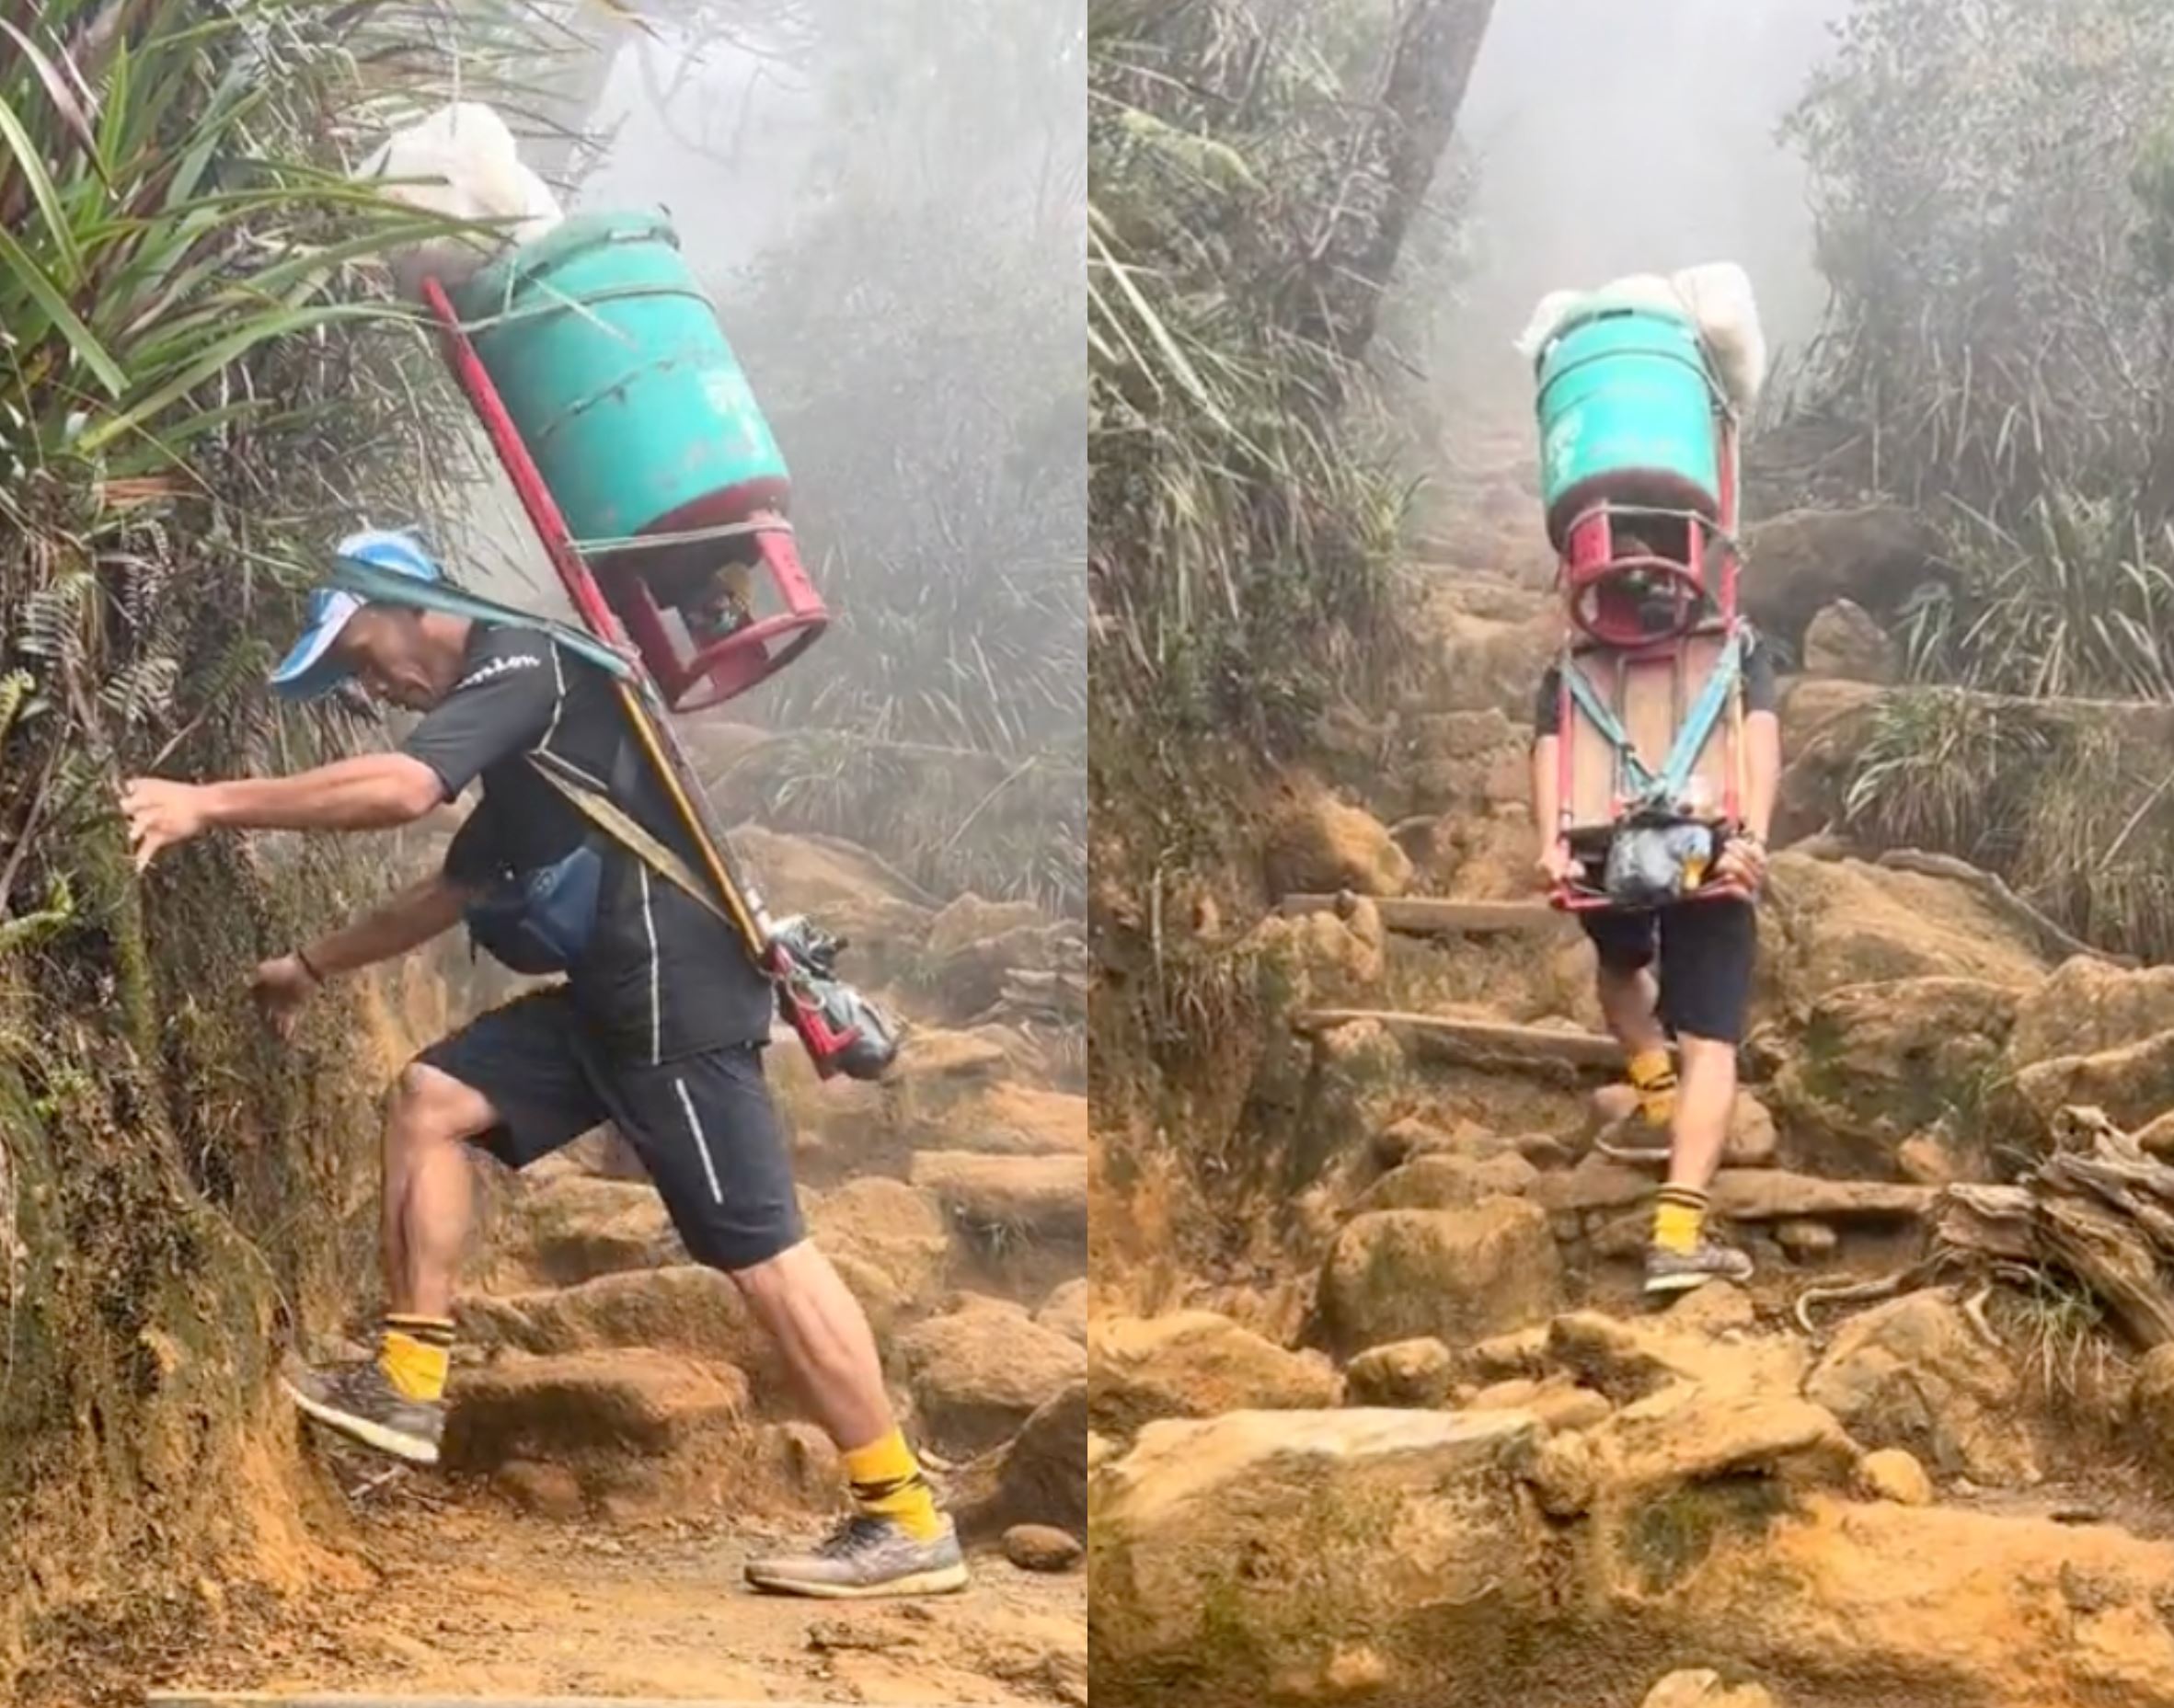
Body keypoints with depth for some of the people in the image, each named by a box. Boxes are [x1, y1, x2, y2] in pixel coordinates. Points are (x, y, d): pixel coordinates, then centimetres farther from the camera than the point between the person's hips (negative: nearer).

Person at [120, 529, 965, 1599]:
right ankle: (410, 1389, 11)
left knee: (759, 1253, -9)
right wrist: (314, 965, 36)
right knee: (431, 1099, 9)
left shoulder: (525, 662, -9)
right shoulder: (508, 713, 22)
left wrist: (211, 806, -20)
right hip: (613, 994, 10)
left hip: (679, 993, -10)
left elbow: (400, 790, -25)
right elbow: (454, 892, 34)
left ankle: (908, 1524, -5)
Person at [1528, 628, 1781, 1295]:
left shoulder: (1572, 669, 20)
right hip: (1708, 853, -2)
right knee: (1709, 1046, -4)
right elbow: (1760, 733, -1)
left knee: (1620, 965, 38)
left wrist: (1551, 844, -13)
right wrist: (1753, 836, -15)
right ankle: (1678, 1233, -18)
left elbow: (1549, 749, 0)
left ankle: (1655, 1088, 17)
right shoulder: (1738, 649, 19)